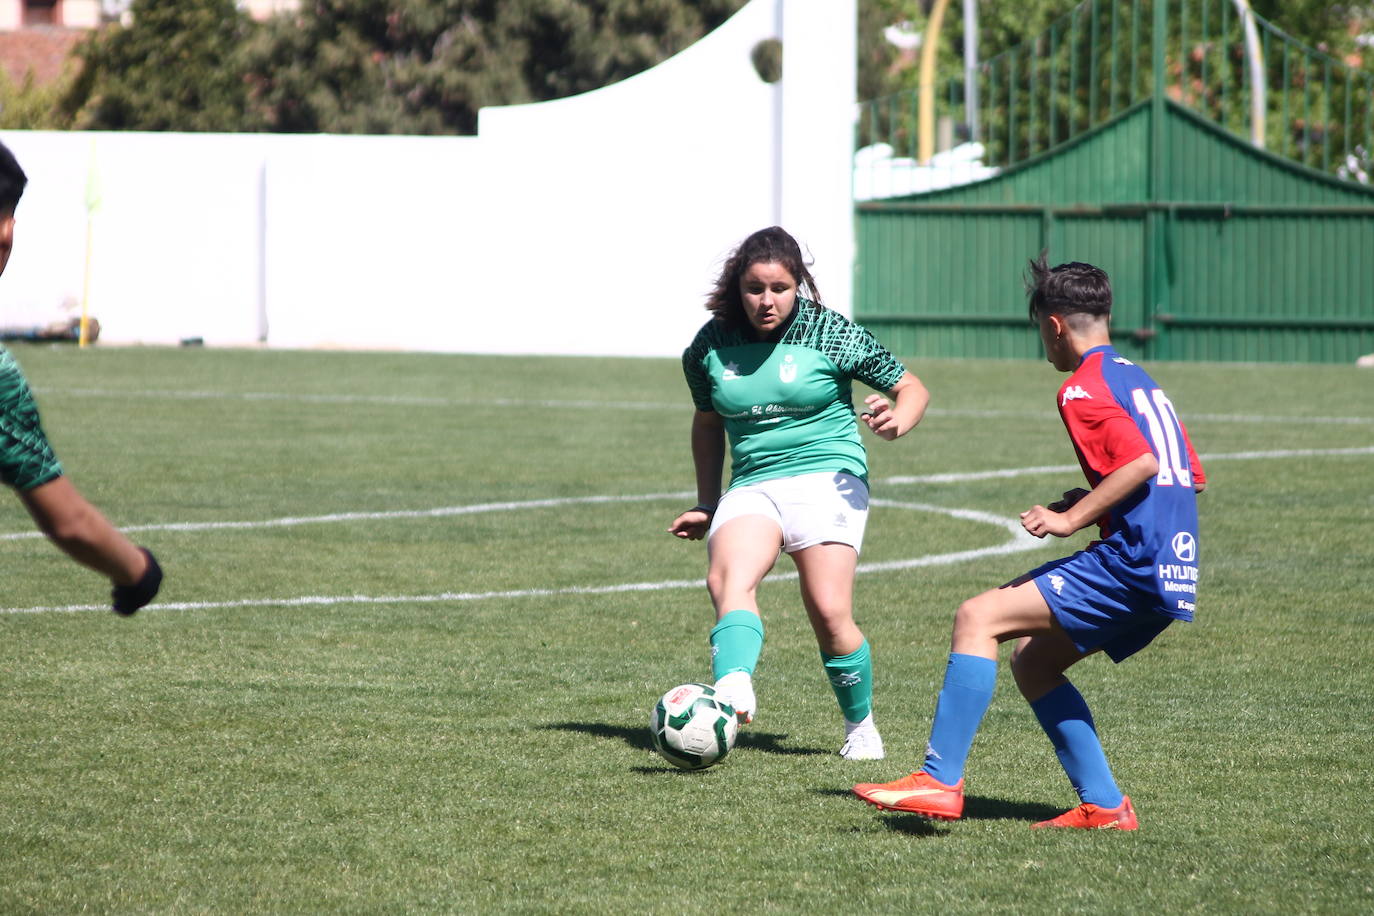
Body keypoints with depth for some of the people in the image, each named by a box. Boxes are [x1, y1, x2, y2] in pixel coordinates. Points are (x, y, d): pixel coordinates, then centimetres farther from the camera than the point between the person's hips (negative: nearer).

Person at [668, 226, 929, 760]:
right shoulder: (712, 345, 7)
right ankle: (732, 691, -53)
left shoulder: (831, 334, -2)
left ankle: (861, 726, 8)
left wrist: (896, 423, -16)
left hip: (826, 476, -3)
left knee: (830, 614, -16)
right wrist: (706, 505, 26)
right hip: (751, 486, 3)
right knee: (727, 581, -28)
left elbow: (911, 388, 7)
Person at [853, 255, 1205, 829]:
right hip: (1173, 574, 10)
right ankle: (1103, 804, 13)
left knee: (978, 618, -12)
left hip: (1132, 563, -10)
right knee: (1031, 660, 18)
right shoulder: (1140, 380, 22)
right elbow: (1192, 478, 24)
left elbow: (1142, 461, -21)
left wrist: (1072, 518, -14)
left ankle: (941, 781, -18)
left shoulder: (1084, 388, -6)